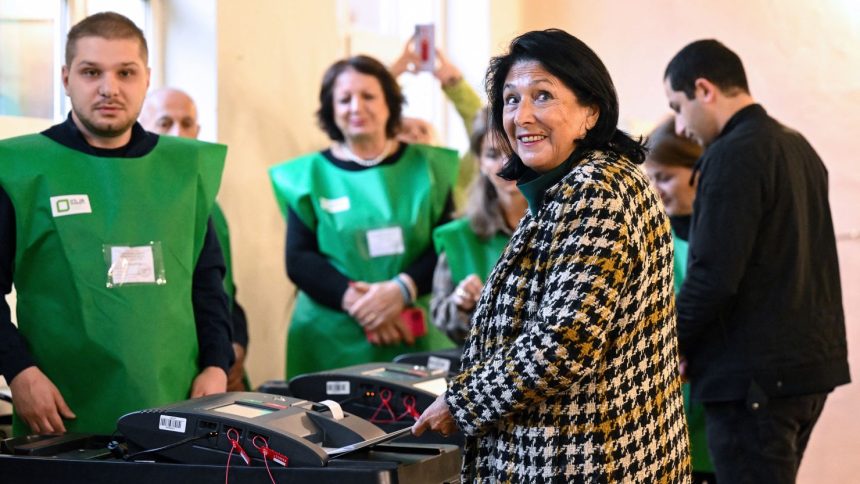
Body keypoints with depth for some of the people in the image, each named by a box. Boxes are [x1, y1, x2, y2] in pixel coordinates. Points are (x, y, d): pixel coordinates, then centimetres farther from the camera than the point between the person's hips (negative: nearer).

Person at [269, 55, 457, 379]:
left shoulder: (425, 166, 6)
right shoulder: (311, 174, 5)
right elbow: (299, 259, -1)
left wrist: (401, 289, -17)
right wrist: (357, 301, -16)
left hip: (415, 337, 1)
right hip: (334, 339, 0)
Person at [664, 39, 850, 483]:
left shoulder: (733, 155, -15)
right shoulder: (799, 147, 13)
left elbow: (713, 275, -21)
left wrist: (670, 346, -6)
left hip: (754, 374, -9)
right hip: (810, 360, 9)